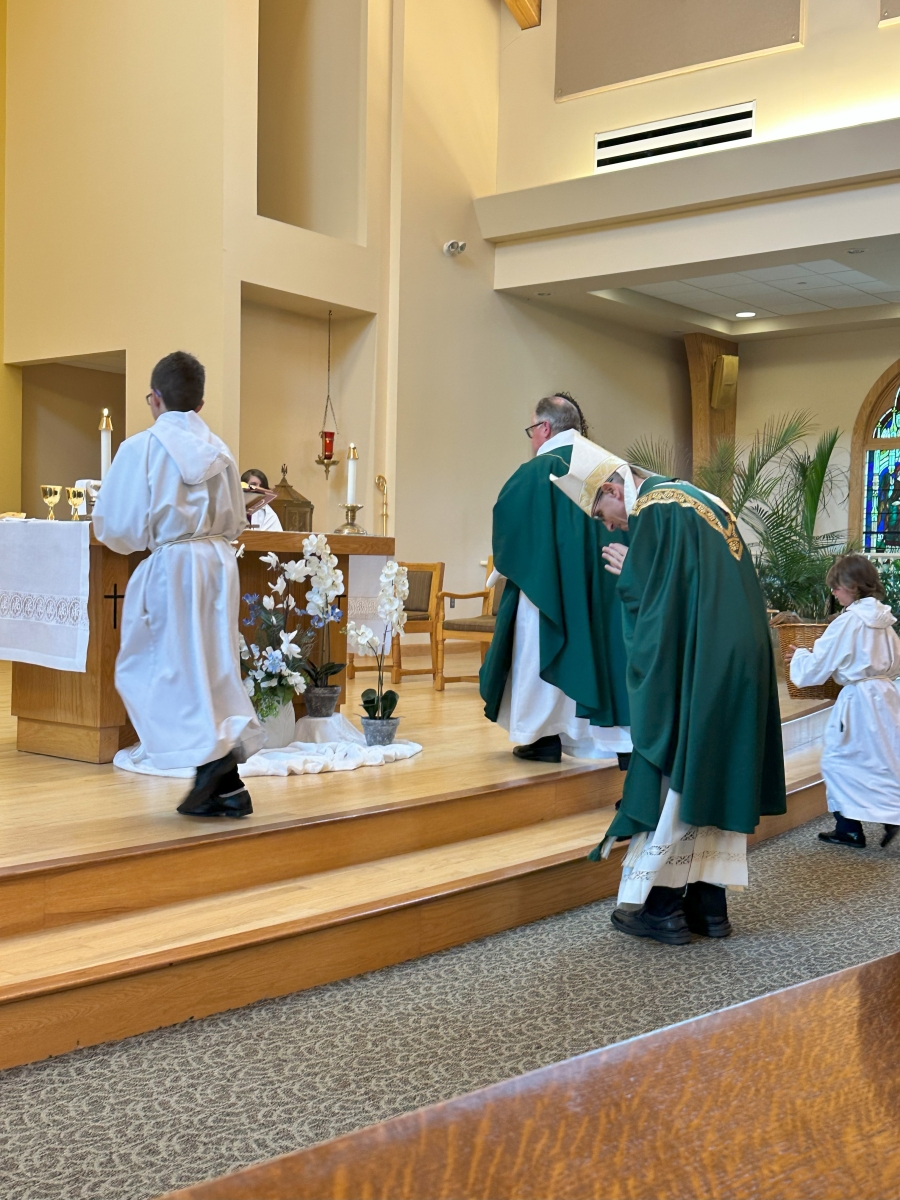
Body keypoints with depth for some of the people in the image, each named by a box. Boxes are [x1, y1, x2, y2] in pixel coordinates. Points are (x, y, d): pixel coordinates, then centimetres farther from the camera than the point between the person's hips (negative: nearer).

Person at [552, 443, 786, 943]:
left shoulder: (652, 511, -10)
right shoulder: (704, 500, 18)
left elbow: (653, 602, -13)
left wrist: (628, 573, 5)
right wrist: (638, 573, 17)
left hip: (694, 670, -9)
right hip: (744, 666, 9)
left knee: (674, 780, -1)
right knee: (717, 779, 11)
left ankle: (660, 905, 4)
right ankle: (709, 903, 16)